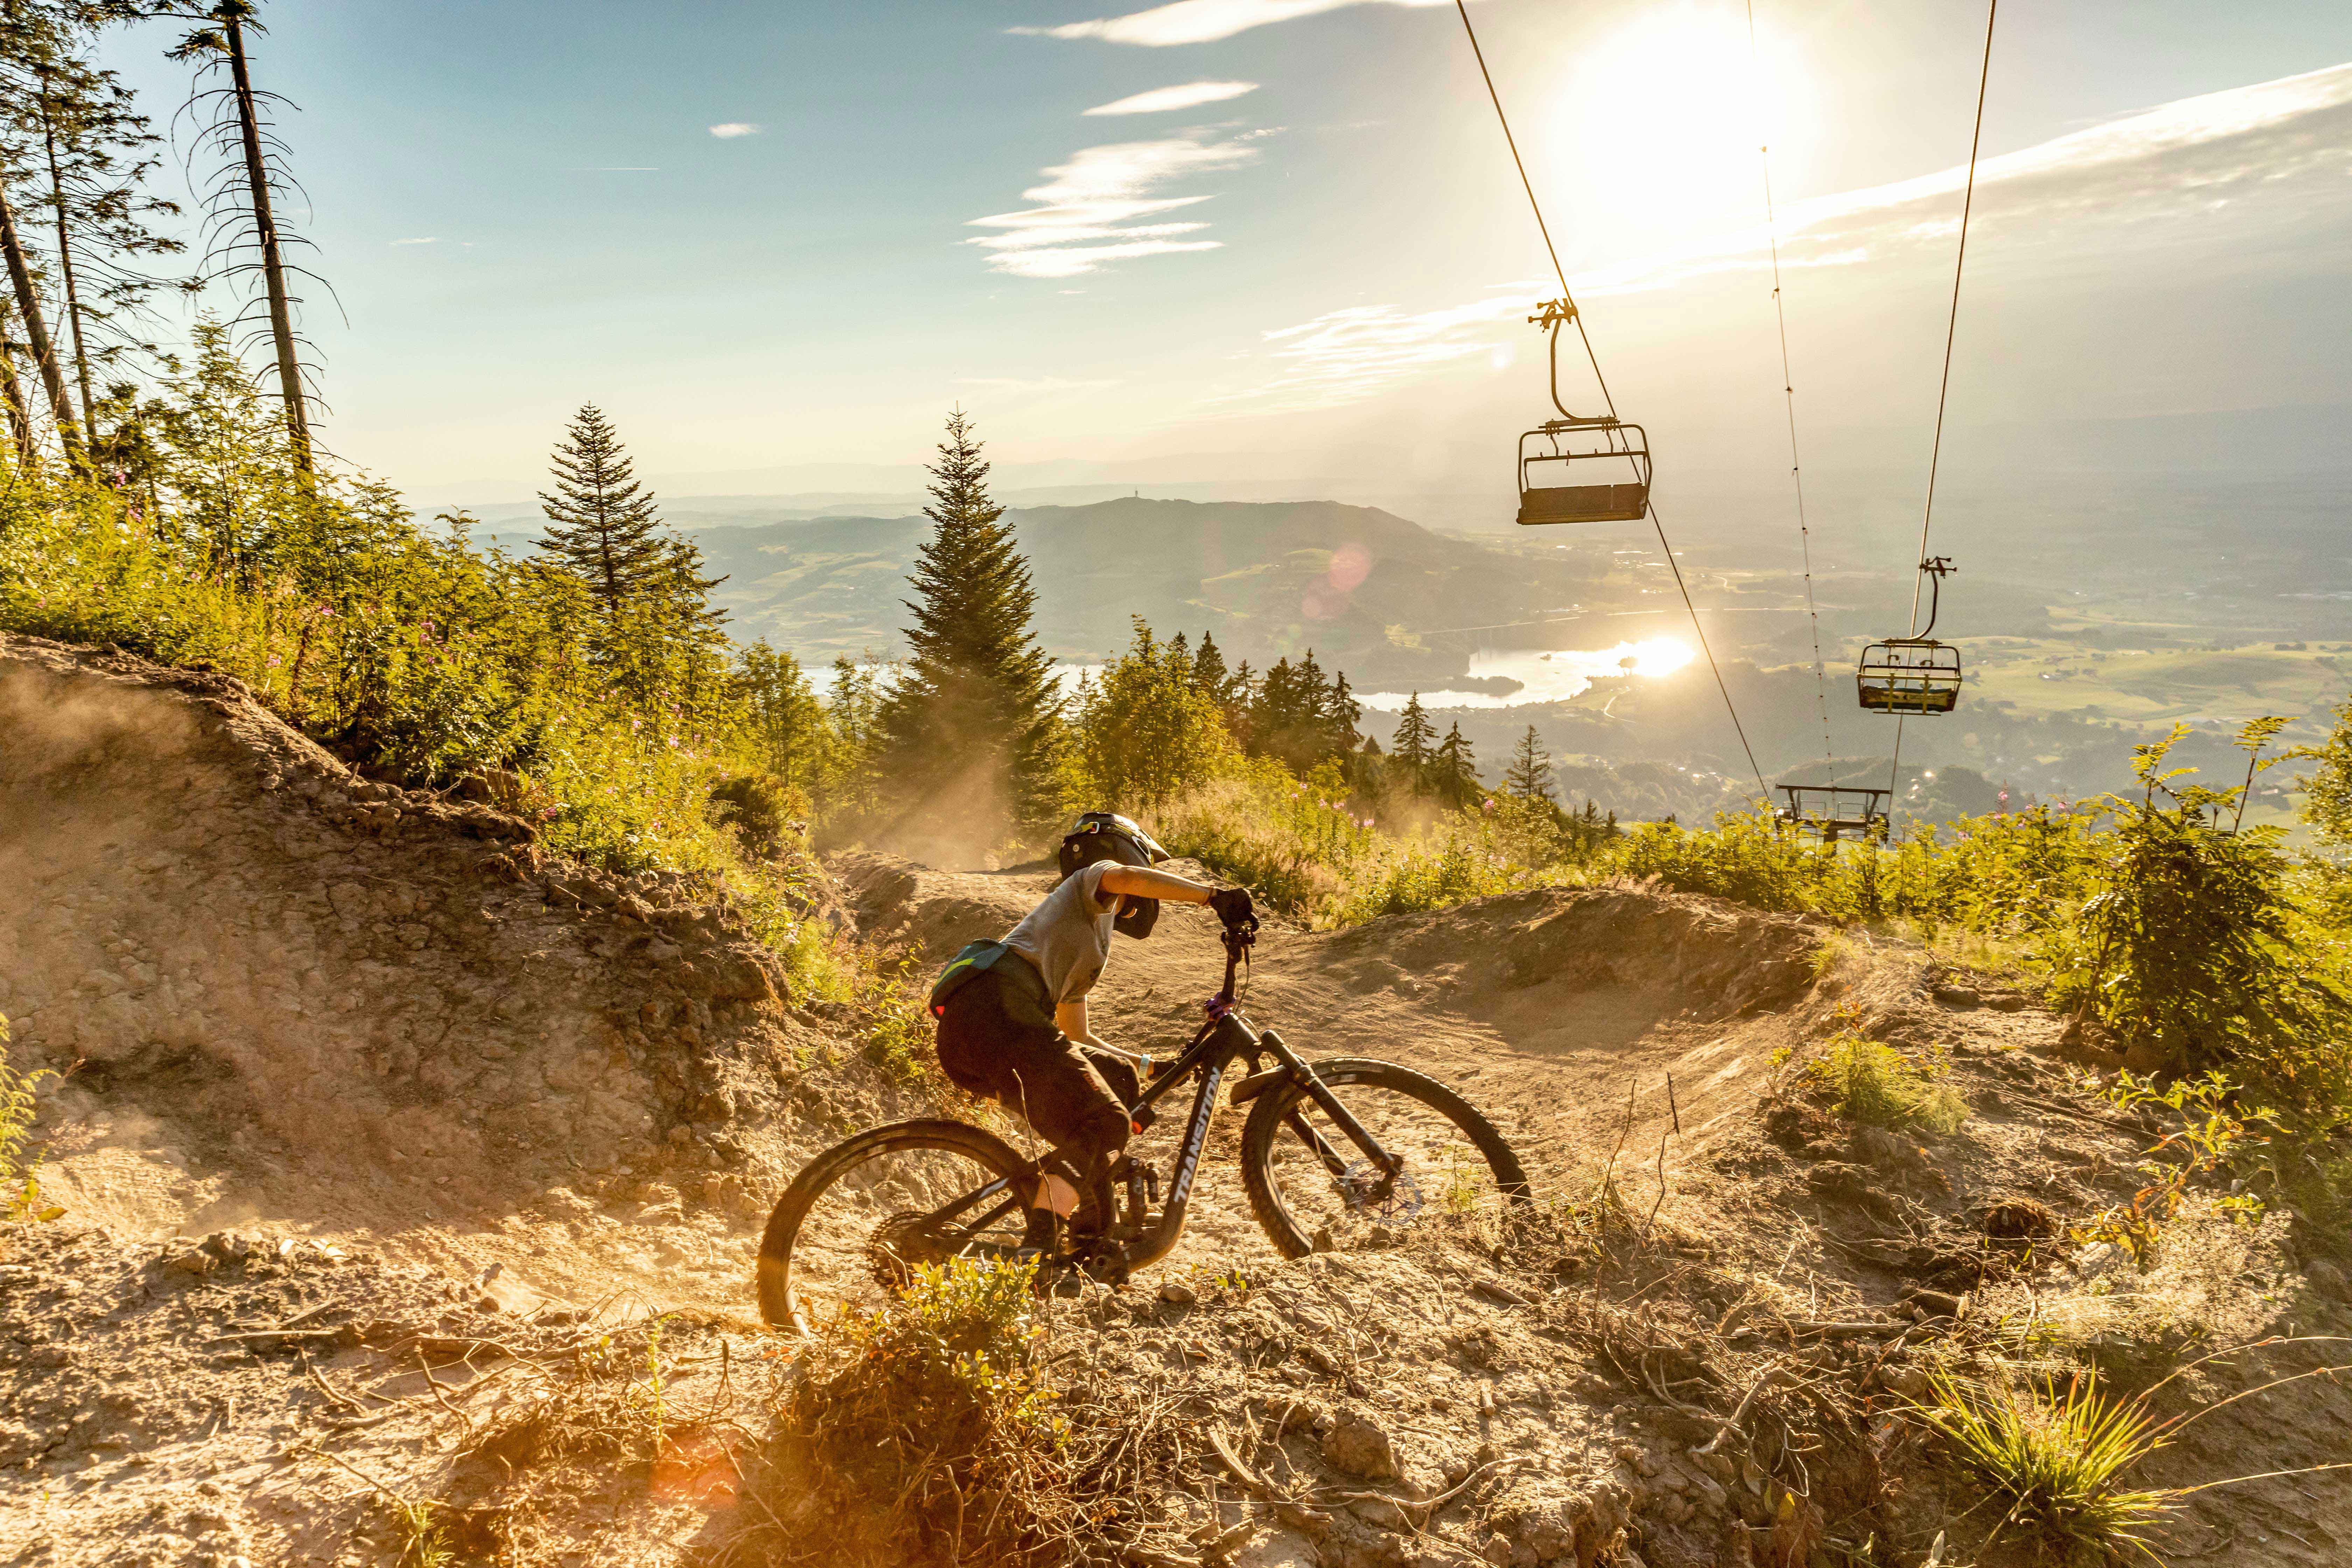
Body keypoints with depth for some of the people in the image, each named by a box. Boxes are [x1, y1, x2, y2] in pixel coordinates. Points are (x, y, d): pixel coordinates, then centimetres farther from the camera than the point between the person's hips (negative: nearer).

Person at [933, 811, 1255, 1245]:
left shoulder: (1088, 940, 38)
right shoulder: (1090, 882, 14)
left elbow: (1078, 1038, 40)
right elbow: (1126, 878, -13)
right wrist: (1215, 896, -17)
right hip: (997, 1013, -9)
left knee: (1120, 1080, 16)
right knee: (1104, 1125, -12)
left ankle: (1091, 1237, 15)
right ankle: (1038, 1246, -24)